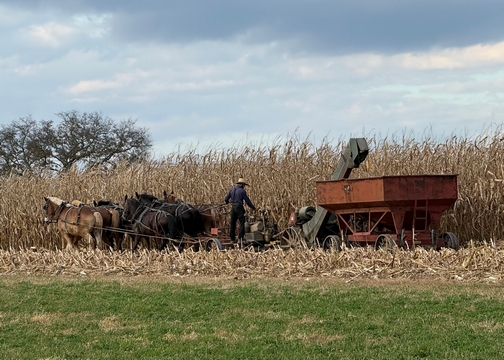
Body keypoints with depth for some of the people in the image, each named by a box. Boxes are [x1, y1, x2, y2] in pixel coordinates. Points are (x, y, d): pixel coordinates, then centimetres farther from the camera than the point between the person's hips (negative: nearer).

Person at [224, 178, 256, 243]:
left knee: (232, 223, 11)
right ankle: (241, 238, -7)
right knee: (242, 223, -1)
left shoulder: (232, 190, 8)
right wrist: (253, 207, 9)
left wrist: (227, 201, 37)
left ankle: (232, 239, 13)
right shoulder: (242, 191, -7)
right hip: (239, 208, -6)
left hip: (233, 208, 6)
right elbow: (247, 201, -5)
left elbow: (226, 199, 12)